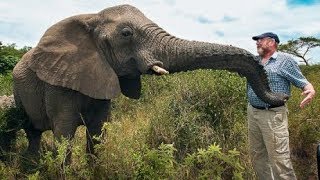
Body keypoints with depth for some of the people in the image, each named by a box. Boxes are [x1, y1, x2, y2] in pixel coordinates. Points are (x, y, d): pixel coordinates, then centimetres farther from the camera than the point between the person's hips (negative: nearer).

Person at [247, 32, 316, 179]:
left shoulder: (285, 60, -1)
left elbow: (302, 82, -4)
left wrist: (311, 90, -23)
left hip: (272, 115, -6)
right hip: (252, 112, 6)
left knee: (279, 157, -9)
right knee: (256, 154, 13)